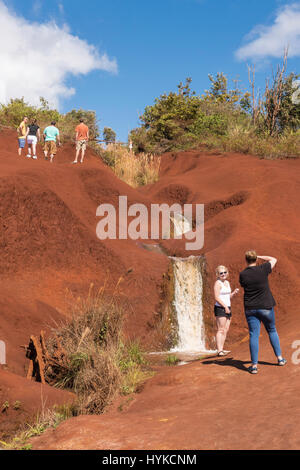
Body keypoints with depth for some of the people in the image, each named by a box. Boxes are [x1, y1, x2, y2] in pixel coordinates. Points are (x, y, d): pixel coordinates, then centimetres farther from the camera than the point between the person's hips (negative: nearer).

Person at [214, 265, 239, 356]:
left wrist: (234, 293, 2)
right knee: (221, 330, -11)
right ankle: (219, 351, -11)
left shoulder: (227, 282, 15)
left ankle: (221, 349, 10)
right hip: (220, 308, -8)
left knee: (226, 330, 7)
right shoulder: (218, 283, -9)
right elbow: (217, 297, -17)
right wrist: (225, 306, -20)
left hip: (227, 308, 8)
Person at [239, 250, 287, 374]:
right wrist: (260, 257, 14)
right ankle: (280, 358, 26)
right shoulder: (263, 269, -10)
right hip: (266, 307, 0)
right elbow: (274, 259, 9)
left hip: (250, 308, 0)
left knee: (253, 335, 1)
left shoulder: (242, 274, -6)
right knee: (272, 331, 19)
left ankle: (254, 365, 0)